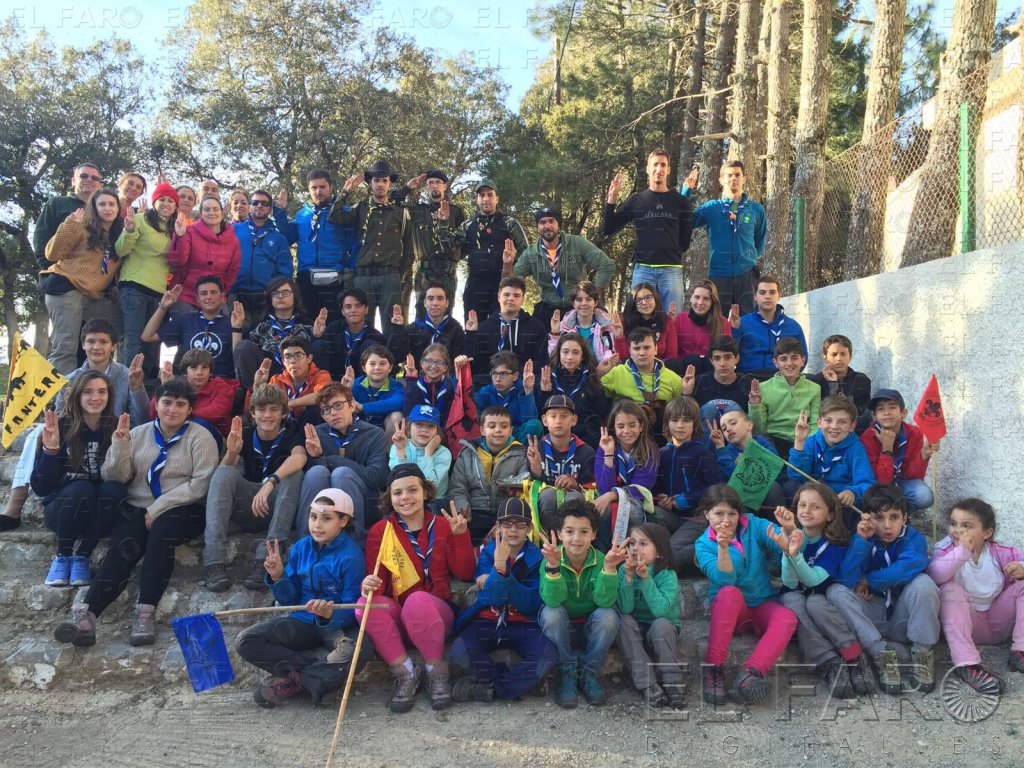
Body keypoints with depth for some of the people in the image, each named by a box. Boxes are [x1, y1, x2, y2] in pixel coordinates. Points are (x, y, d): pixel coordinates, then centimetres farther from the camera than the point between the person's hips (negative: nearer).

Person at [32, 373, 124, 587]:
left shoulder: (117, 429, -5)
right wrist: (50, 449, -29)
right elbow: (41, 488, -13)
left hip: (99, 513, 2)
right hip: (61, 509, -1)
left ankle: (82, 557, -14)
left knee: (114, 489, -29)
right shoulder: (59, 428, -10)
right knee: (81, 488, -31)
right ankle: (62, 557, -11)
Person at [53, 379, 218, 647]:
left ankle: (146, 613, -38)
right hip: (137, 510, 2)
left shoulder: (200, 437, 2)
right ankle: (85, 615, -43)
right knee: (125, 546, -28)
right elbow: (114, 478, 8)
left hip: (181, 512, -2)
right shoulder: (139, 433, 13)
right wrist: (120, 446, -10)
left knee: (162, 530, -35)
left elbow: (200, 484, -9)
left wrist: (158, 509, -15)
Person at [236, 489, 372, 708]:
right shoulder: (300, 548, 2)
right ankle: (322, 663, -17)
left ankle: (295, 681, -18)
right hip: (304, 621, 5)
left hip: (338, 623, -5)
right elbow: (290, 600, 7)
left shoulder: (351, 556, -15)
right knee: (245, 642, -12)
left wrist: (329, 614, -38)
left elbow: (352, 610, -18)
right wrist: (278, 577, -12)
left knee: (360, 650, -38)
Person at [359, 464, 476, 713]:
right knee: (365, 603, -30)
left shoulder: (443, 525, 6)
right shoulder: (380, 531, 4)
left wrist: (460, 535, -12)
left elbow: (464, 573, 1)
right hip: (396, 617, 1)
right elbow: (375, 579, -1)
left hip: (436, 614, -1)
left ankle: (437, 672, -13)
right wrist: (369, 585, -25)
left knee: (418, 599, -36)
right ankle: (405, 672, -16)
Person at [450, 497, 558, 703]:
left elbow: (531, 603, -9)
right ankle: (521, 677, -9)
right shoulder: (488, 553, 2)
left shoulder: (538, 557, 1)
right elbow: (492, 598, -11)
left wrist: (493, 581, -19)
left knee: (549, 655, -30)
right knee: (459, 651, -30)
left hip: (523, 625, 0)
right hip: (487, 621, 0)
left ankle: (490, 688, -12)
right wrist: (499, 567, -30)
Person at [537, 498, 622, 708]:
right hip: (560, 630, -1)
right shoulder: (552, 558, -17)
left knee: (609, 615, -28)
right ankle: (567, 673, -9)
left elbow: (605, 600, -26)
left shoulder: (600, 559, -14)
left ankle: (588, 673, -6)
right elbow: (552, 600, -30)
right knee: (551, 613, -31)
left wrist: (609, 567, -40)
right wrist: (553, 566, -45)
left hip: (591, 631, 1)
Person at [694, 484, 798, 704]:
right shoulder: (704, 544, -3)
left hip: (763, 604, 2)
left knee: (788, 618, -30)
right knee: (730, 593, -35)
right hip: (729, 607, -2)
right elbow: (725, 580, -17)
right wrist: (723, 548, -32)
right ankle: (714, 669, -34)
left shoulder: (754, 526, 1)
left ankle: (749, 674, -46)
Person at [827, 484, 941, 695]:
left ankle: (923, 654, -14)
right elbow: (847, 581, -22)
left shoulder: (914, 539, -11)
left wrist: (868, 581, -22)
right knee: (836, 592, -24)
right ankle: (882, 653, -24)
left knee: (922, 582, -29)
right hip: (873, 619, 2)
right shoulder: (862, 539, -7)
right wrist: (862, 540, -29)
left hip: (904, 619, -1)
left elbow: (910, 567, -34)